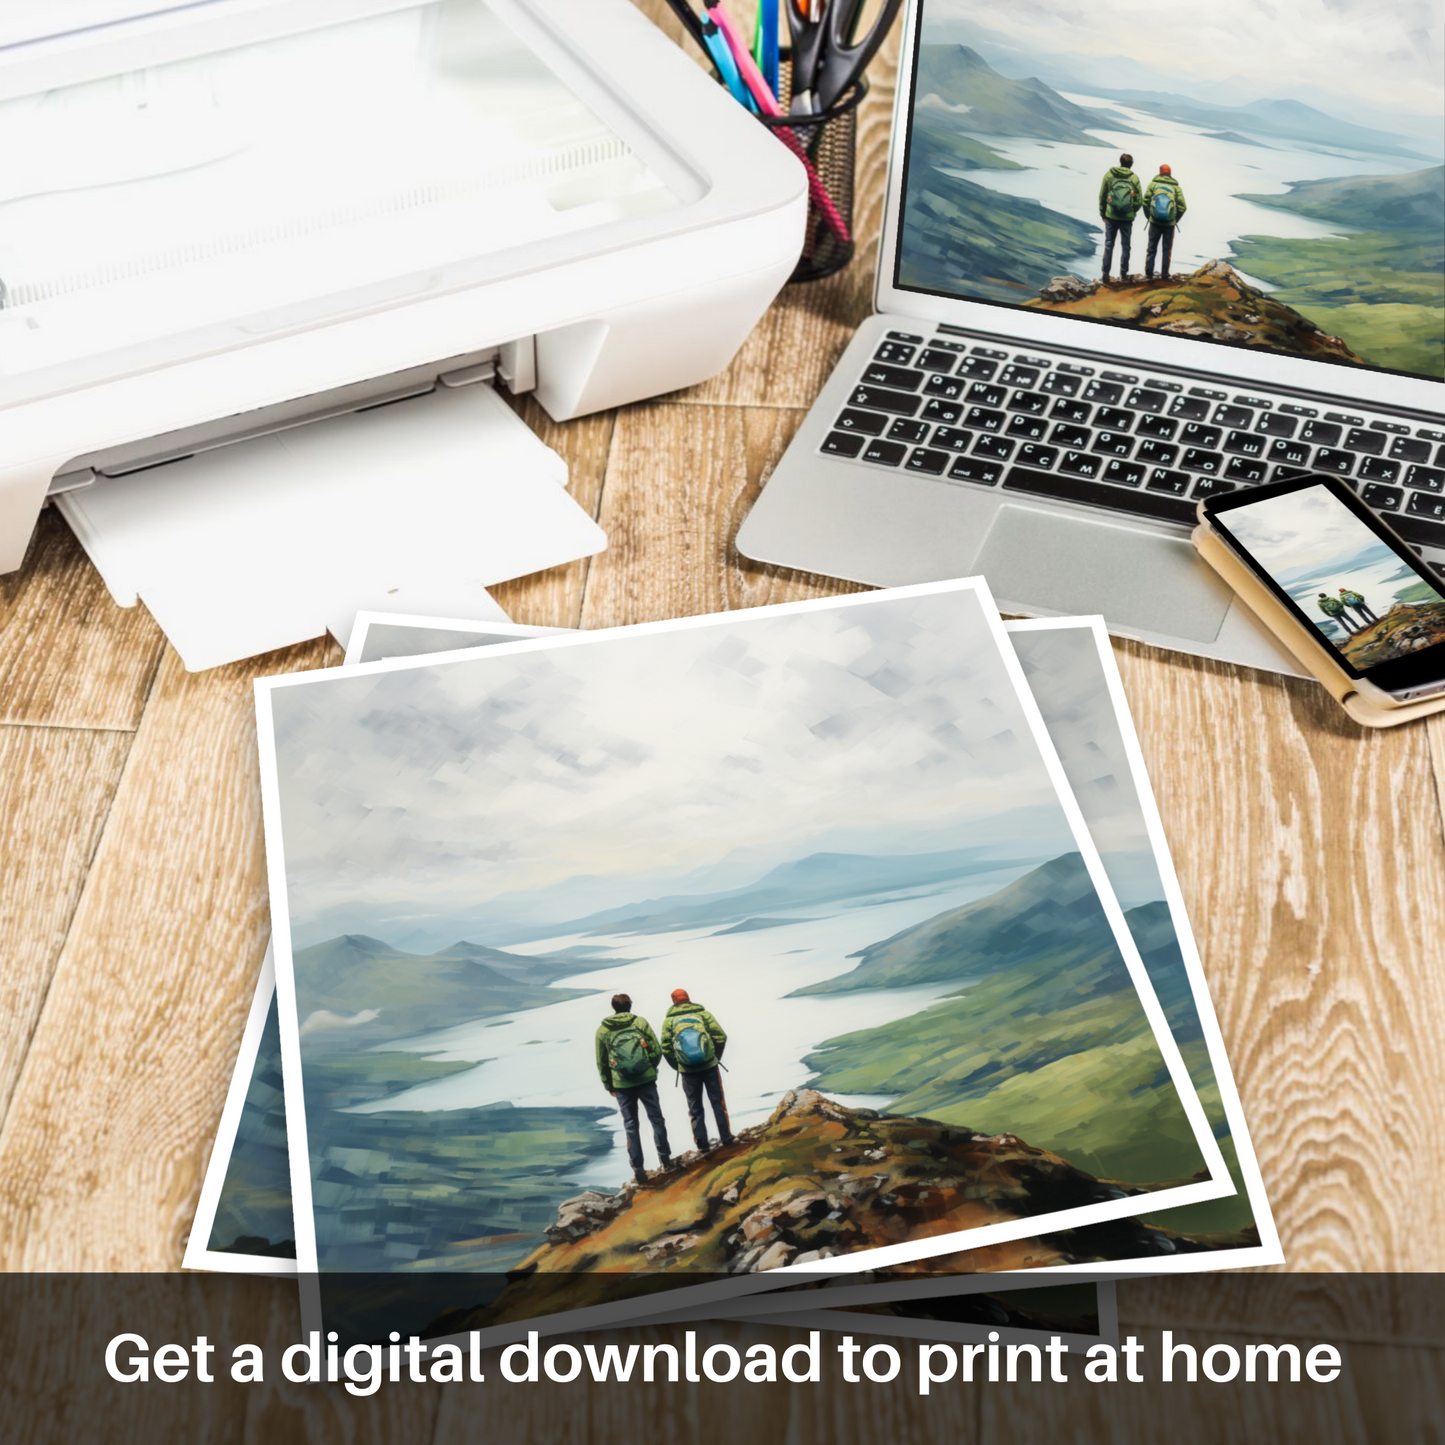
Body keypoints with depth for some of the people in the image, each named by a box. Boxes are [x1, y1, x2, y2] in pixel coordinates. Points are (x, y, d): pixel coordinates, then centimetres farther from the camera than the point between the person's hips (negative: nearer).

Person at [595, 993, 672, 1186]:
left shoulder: (602, 1030, 2)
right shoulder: (640, 1022, 0)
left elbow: (601, 1062, 5)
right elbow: (657, 1050, -2)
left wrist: (609, 1086, 13)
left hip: (622, 1084, 1)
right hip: (646, 1079, 0)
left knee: (631, 1125, 7)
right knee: (656, 1118, 14)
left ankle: (638, 1168, 6)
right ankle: (664, 1157, 18)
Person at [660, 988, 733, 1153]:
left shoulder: (669, 1020, 4)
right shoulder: (702, 1013, 4)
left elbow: (666, 1048, 1)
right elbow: (720, 1036, -1)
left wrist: (678, 1066, 13)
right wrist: (716, 1057, 12)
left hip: (687, 1070, 0)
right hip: (709, 1065, 0)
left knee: (695, 1107, 10)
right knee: (717, 1101, 13)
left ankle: (701, 1143, 7)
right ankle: (725, 1137, 17)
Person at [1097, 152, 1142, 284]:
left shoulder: (1109, 175, -2)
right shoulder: (1134, 178, -3)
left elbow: (1102, 196, 1)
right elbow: (1139, 200, -1)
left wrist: (1102, 213, 10)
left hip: (1111, 216, 0)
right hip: (1128, 217, 0)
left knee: (1109, 245, 6)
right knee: (1125, 245, 11)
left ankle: (1106, 273, 0)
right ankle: (1123, 273, 14)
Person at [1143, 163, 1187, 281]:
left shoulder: (1153, 184, 2)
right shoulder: (1176, 187, 3)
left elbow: (1145, 202, -3)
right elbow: (1182, 206, -1)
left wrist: (1148, 216, 10)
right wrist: (1175, 220, 11)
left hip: (1154, 222, 0)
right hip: (1170, 223, 0)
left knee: (1151, 248, 8)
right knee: (1167, 249, 9)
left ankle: (1149, 273, 2)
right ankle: (1165, 275, 10)